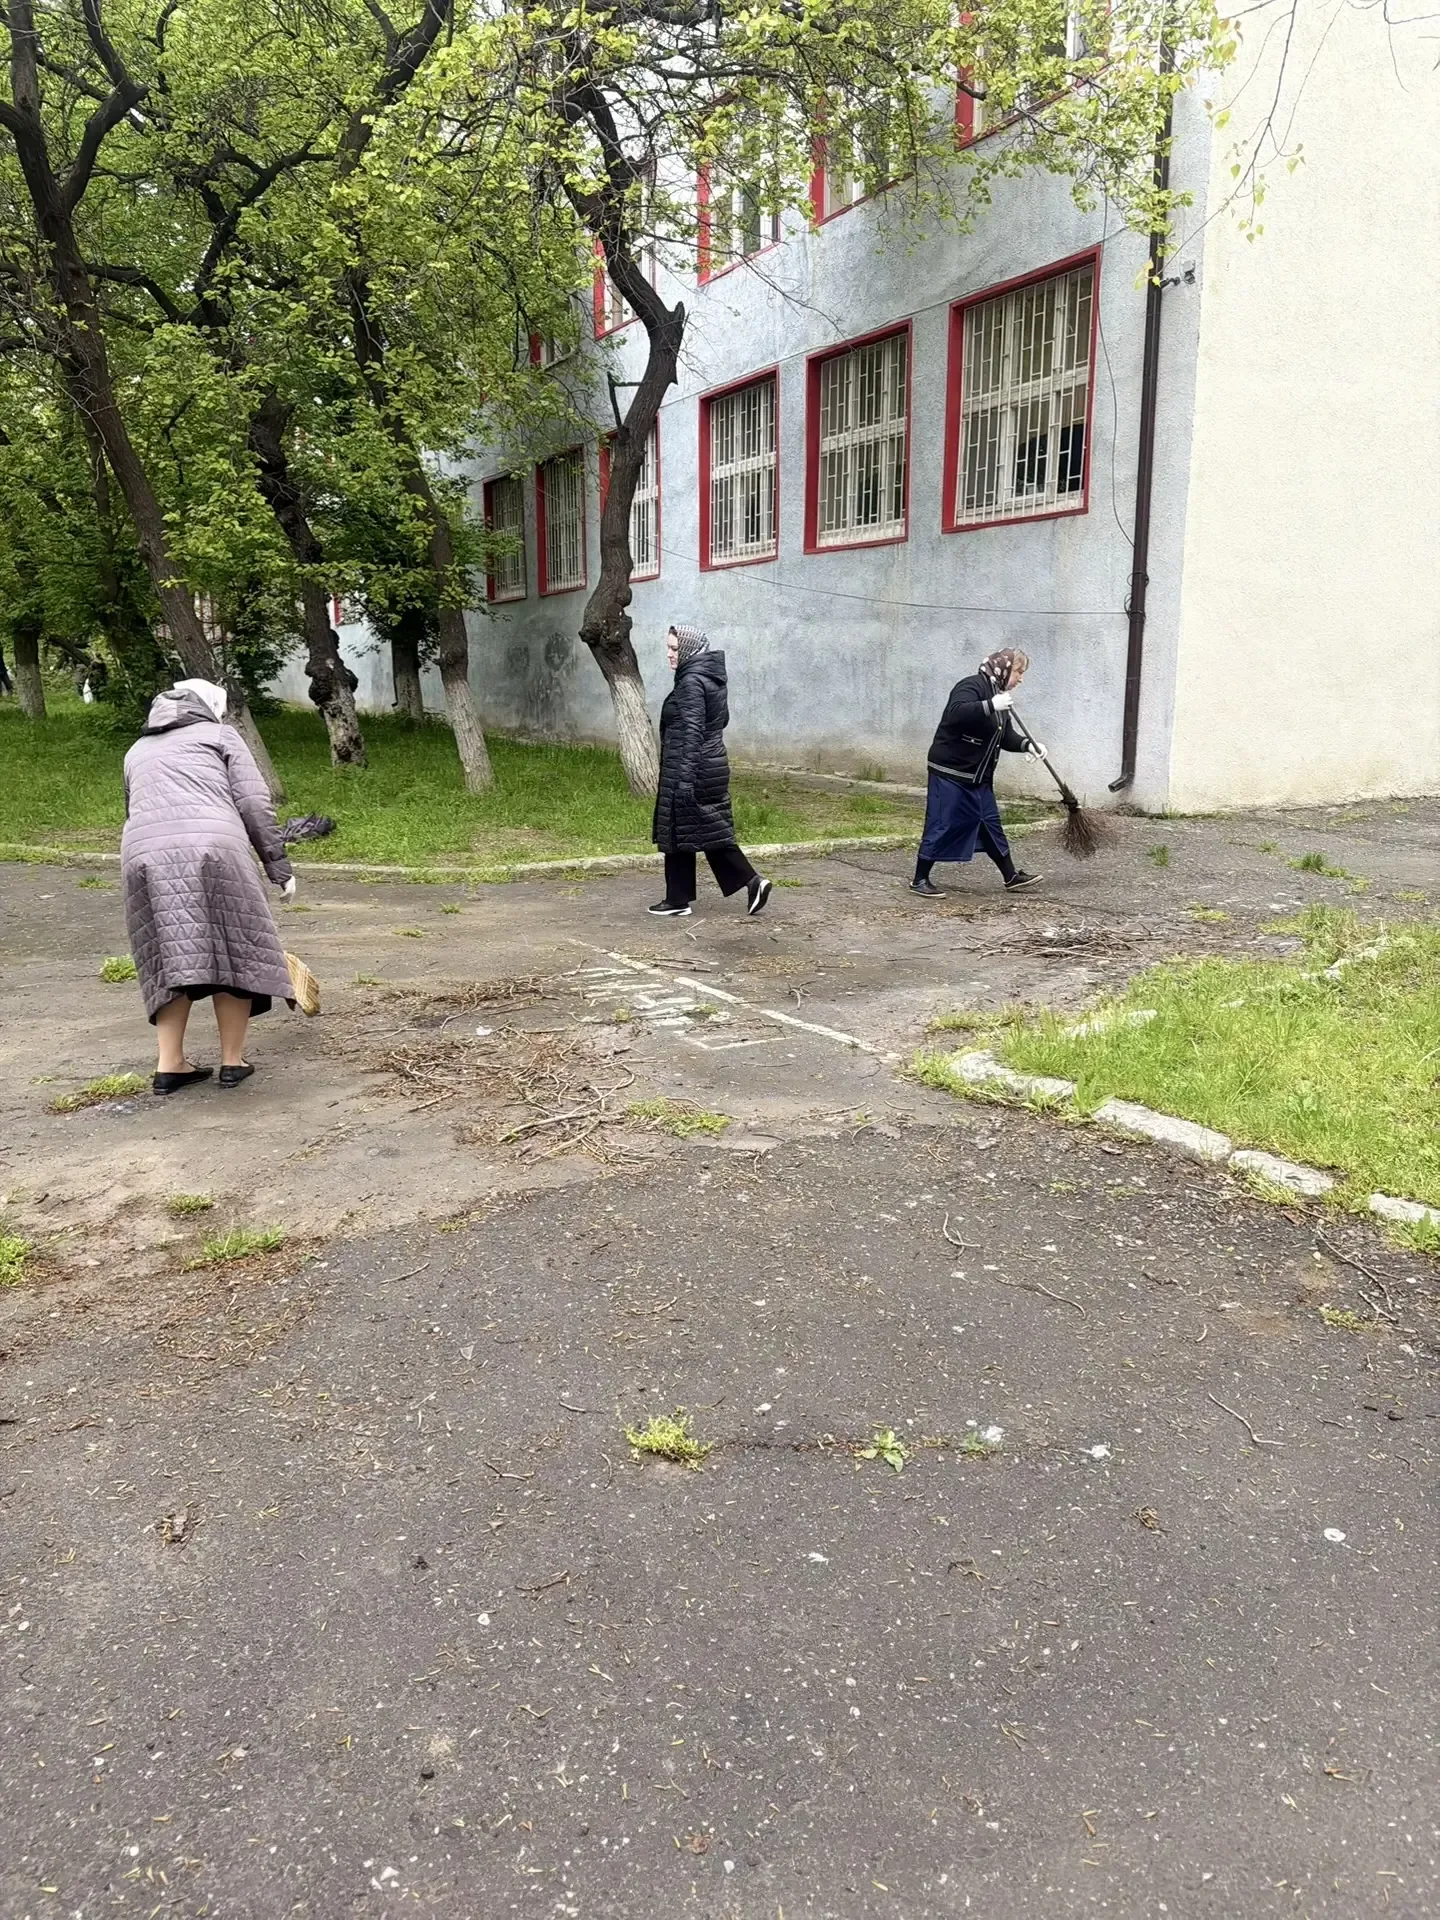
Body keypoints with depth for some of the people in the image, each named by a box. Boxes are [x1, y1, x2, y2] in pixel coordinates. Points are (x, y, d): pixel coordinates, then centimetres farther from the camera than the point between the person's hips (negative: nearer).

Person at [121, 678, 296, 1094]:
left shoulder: (138, 751, 32)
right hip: (211, 847, -4)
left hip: (143, 855, 4)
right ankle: (233, 1062, 11)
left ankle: (169, 1066, 10)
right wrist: (279, 866, 10)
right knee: (234, 953, 7)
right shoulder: (220, 736, 19)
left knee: (172, 960, 13)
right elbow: (254, 806, 9)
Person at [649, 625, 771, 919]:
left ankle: (678, 900, 6)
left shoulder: (691, 682, -16)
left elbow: (691, 732, -23)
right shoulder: (712, 677, 13)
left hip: (692, 769, -10)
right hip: (713, 766, 10)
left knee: (678, 833, -1)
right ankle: (751, 881, 6)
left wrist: (684, 778, -25)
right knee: (711, 830, 11)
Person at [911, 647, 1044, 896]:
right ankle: (920, 880, 8)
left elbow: (1006, 736, 13)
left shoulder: (998, 694, 14)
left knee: (990, 823, 13)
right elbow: (956, 713, -34)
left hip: (978, 776, 9)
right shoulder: (972, 686, -15)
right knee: (941, 826, -3)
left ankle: (1011, 877, 20)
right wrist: (991, 706, -40)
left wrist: (1027, 744, -6)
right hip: (950, 772, -9)